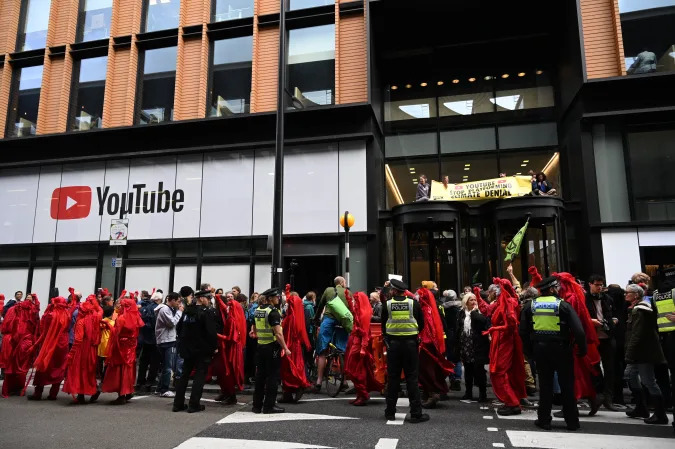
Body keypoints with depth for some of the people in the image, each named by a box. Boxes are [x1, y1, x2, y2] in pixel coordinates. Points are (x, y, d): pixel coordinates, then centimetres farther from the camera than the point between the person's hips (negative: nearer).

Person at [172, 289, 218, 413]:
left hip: (187, 348, 7)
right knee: (199, 376, 1)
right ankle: (194, 405, 0)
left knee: (184, 375, 14)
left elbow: (179, 328, 14)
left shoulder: (186, 311, 7)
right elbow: (211, 332, -19)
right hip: (202, 350, -7)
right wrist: (214, 347, -8)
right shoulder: (206, 313, -15)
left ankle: (178, 404, 17)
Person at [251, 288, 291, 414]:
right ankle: (269, 406, 5)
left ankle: (257, 405, 19)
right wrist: (285, 348, -15)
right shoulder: (273, 311, -15)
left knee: (260, 375, 13)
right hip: (272, 347, -7)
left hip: (260, 346, 7)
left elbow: (254, 330, 16)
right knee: (273, 376, 2)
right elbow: (278, 334, -21)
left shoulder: (257, 310, 9)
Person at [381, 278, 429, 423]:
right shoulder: (414, 303, -3)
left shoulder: (387, 304, -3)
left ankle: (390, 412, 17)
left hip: (393, 344, 1)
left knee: (393, 378, 9)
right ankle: (416, 413, 5)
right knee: (412, 378, 4)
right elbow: (421, 324, 5)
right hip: (410, 344, -1)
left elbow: (383, 326, 4)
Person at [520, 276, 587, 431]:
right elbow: (578, 330, -13)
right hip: (561, 349, -2)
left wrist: (529, 350, 13)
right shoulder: (563, 305, -8)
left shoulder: (529, 306, 2)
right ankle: (572, 421, 17)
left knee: (545, 385, 10)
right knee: (567, 385, 10)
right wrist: (582, 349, -3)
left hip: (540, 349, 3)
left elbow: (523, 331, 5)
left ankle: (544, 420, 15)